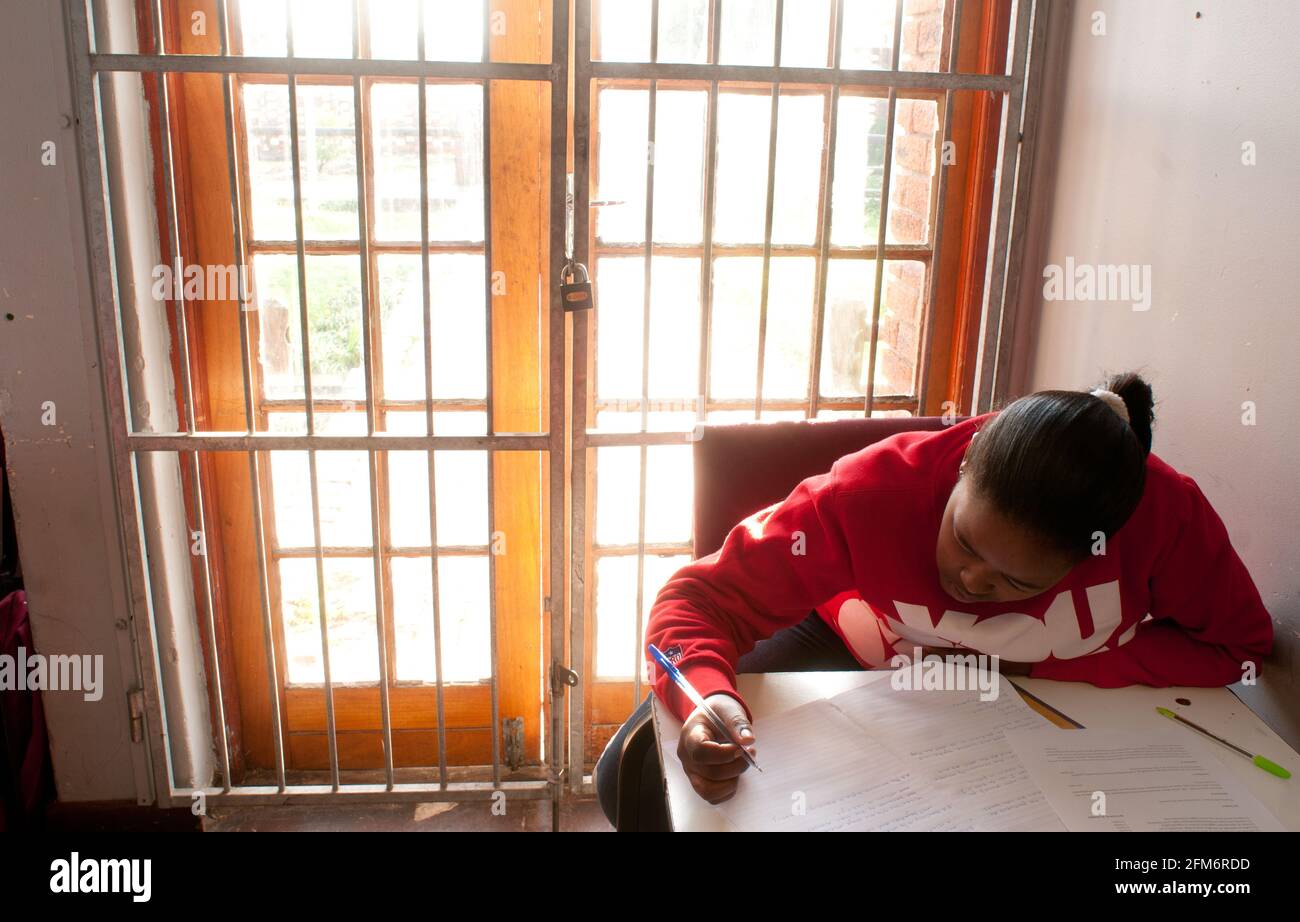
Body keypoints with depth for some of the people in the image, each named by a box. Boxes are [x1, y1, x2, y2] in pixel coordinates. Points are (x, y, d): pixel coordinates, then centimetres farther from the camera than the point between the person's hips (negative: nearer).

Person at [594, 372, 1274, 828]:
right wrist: (708, 696, -52)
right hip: (860, 655, -2)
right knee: (638, 774, -17)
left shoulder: (1163, 514, -30)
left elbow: (1238, 645, -13)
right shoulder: (876, 491, -34)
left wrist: (1036, 667, -25)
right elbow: (708, 594, -28)